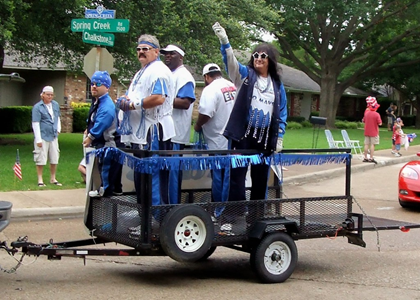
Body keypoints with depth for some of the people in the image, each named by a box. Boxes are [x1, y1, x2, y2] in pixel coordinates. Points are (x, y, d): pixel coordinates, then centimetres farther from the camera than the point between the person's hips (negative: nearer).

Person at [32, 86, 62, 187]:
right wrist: (38, 139, -15)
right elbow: (35, 124, -11)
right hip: (43, 137, -5)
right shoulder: (37, 107, -9)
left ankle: (53, 179, 23)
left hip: (53, 136, 6)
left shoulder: (55, 105, 9)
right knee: (40, 159, -1)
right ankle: (40, 180, 9)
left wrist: (58, 129, 10)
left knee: (54, 159, 10)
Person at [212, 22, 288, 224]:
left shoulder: (277, 85, 11)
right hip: (243, 133, -3)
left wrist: (280, 137, 6)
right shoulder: (245, 75, 3)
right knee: (237, 174, -4)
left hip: (266, 137, 3)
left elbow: (282, 112, 13)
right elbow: (231, 61, -15)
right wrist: (224, 41, -32)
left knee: (260, 176, 9)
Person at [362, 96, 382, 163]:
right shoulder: (376, 114, -14)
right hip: (374, 132, -5)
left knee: (366, 144, 8)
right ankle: (371, 158, -3)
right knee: (372, 144, -2)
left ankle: (365, 158, 11)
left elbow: (364, 121, 13)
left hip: (367, 132, 5)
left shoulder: (366, 113, 2)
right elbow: (380, 123, -14)